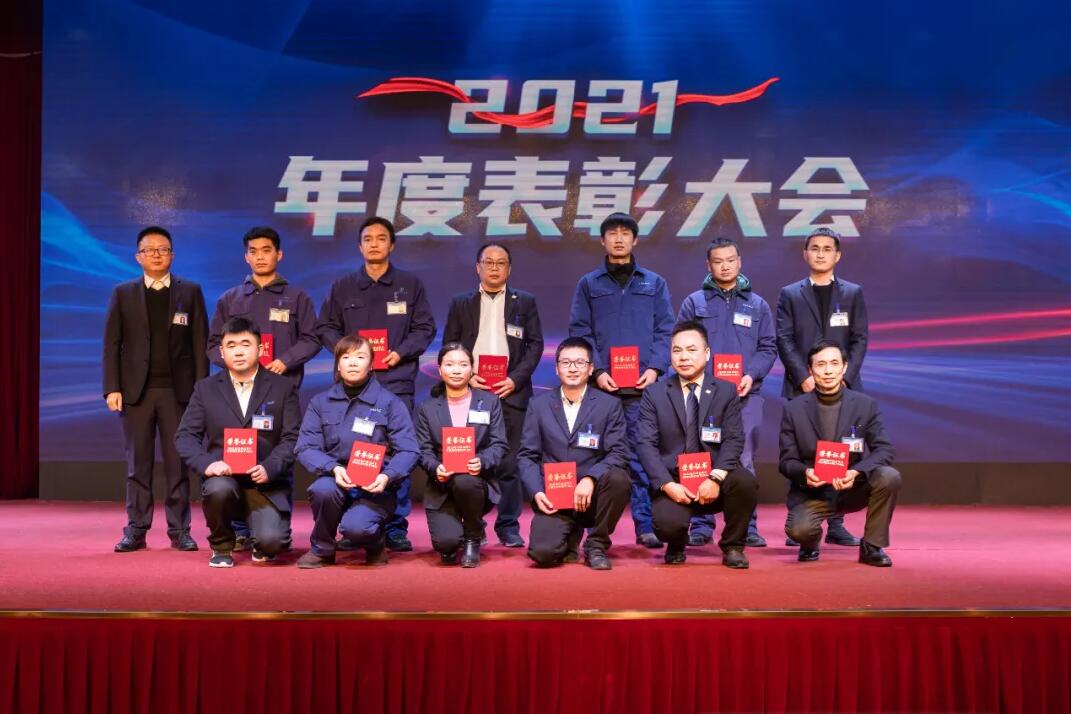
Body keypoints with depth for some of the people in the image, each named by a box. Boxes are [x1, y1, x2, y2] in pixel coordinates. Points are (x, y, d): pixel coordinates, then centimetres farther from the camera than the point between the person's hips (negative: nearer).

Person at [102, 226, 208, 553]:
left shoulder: (190, 291, 6)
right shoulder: (122, 293, 7)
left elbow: (200, 343, 3)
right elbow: (111, 345, 4)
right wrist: (112, 388, -5)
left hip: (178, 389, 0)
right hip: (137, 389, 1)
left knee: (178, 462, 2)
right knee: (138, 463, 4)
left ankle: (179, 529, 7)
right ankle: (136, 529, 9)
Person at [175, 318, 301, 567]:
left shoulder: (283, 387, 3)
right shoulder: (205, 388, 8)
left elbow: (292, 438, -3)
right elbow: (185, 436, 2)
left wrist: (269, 468, -20)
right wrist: (206, 464, -18)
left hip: (266, 483, -1)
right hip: (223, 476, 1)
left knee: (270, 540, -25)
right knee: (219, 488, -35)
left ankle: (261, 547, 17)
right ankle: (221, 546, -3)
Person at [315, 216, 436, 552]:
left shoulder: (410, 285, 10)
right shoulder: (343, 287, 13)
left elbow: (425, 328, 8)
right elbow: (325, 327, 13)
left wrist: (400, 353, -7)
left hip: (396, 380, -1)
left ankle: (396, 527, 4)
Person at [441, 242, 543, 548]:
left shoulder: (525, 302, 12)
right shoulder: (460, 303, 13)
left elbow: (535, 345, 6)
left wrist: (516, 379, -7)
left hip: (510, 392, 0)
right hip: (471, 390, 1)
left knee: (509, 462, 0)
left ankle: (508, 526, 8)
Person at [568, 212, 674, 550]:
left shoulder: (654, 283, 14)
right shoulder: (588, 284, 12)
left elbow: (665, 329, 8)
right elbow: (579, 332, 5)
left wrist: (655, 368, -6)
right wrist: (597, 371, -8)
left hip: (643, 383, 0)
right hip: (603, 384, 0)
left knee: (643, 455, -3)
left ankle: (645, 525, 1)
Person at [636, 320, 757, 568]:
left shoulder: (727, 391, 6)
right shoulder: (654, 394, 4)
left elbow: (734, 439, -4)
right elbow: (646, 444, -4)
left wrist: (715, 478, -20)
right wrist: (667, 485, -18)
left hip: (713, 481, 1)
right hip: (673, 483, -1)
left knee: (745, 481, -31)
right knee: (668, 523, -31)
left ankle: (732, 546, -3)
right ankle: (676, 547, 11)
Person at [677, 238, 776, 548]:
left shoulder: (758, 305, 13)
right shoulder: (694, 302, 8)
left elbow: (768, 348, 10)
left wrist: (751, 375, -8)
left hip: (746, 394, 1)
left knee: (744, 461, 1)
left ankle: (747, 526, 7)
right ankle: (701, 525, 6)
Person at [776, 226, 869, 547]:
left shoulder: (853, 293, 11)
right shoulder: (790, 295, 9)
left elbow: (859, 340, 5)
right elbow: (784, 340, 1)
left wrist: (844, 378, -8)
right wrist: (804, 377, -10)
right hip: (802, 388, -1)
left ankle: (836, 526, 5)